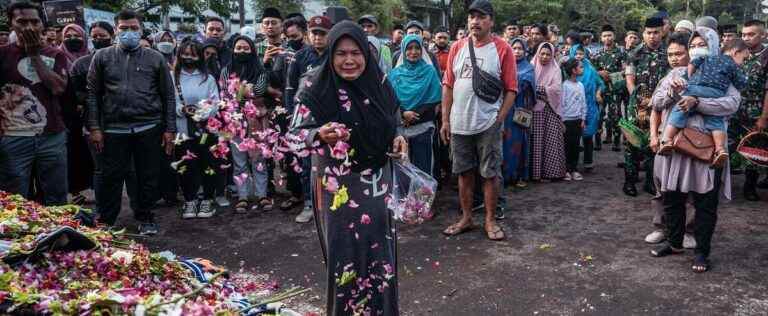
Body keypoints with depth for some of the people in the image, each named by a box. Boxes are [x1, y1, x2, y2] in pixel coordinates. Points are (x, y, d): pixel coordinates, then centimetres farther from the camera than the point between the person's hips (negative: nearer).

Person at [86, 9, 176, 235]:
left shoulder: (156, 59, 7)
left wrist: (170, 129, 0)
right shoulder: (102, 57, 8)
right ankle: (105, 222, 17)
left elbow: (168, 95, 6)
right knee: (111, 178, 5)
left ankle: (145, 219, 21)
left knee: (149, 177, 6)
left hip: (149, 128, 0)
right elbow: (93, 94, 6)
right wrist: (94, 127, -2)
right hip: (114, 129, 0)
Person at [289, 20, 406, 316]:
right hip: (337, 186, -4)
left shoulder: (379, 83, 0)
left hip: (377, 182, 4)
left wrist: (397, 139, -5)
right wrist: (320, 135, -32)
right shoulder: (316, 87, -12)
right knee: (345, 253, 4)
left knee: (379, 251, 10)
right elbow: (296, 132, -13)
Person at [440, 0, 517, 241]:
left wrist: (499, 119, -10)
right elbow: (448, 85, 7)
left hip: (488, 124, -3)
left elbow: (511, 89, -4)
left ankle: (490, 220, 18)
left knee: (490, 174, 4)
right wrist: (445, 120, 4)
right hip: (460, 123, 4)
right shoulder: (457, 48, 6)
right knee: (464, 173, 12)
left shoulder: (502, 49, -4)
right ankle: (466, 218, 25)